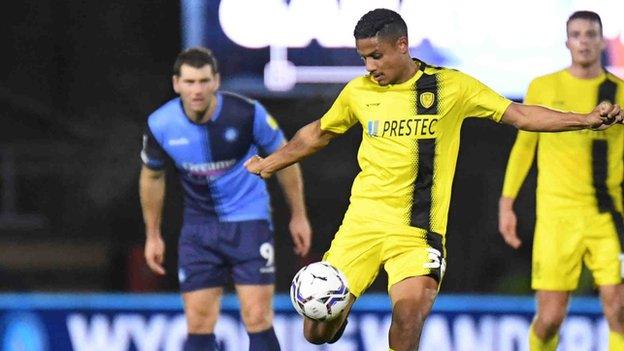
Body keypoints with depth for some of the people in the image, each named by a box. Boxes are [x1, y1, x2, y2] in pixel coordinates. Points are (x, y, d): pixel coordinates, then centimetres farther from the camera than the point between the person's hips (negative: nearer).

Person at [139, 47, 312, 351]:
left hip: (249, 221, -2)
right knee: (198, 326, -2)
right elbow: (152, 176, 8)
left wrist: (298, 216, 4)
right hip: (198, 226, 2)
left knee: (258, 320, -10)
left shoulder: (247, 113, -19)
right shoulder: (160, 125, -12)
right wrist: (153, 235, 13)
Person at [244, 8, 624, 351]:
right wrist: (268, 164, 30)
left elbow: (518, 115, -2)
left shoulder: (451, 86, -2)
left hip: (418, 230, -2)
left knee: (410, 308, -25)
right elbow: (317, 134, 24)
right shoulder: (358, 92, 6)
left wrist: (585, 120, -11)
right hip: (363, 220, 2)